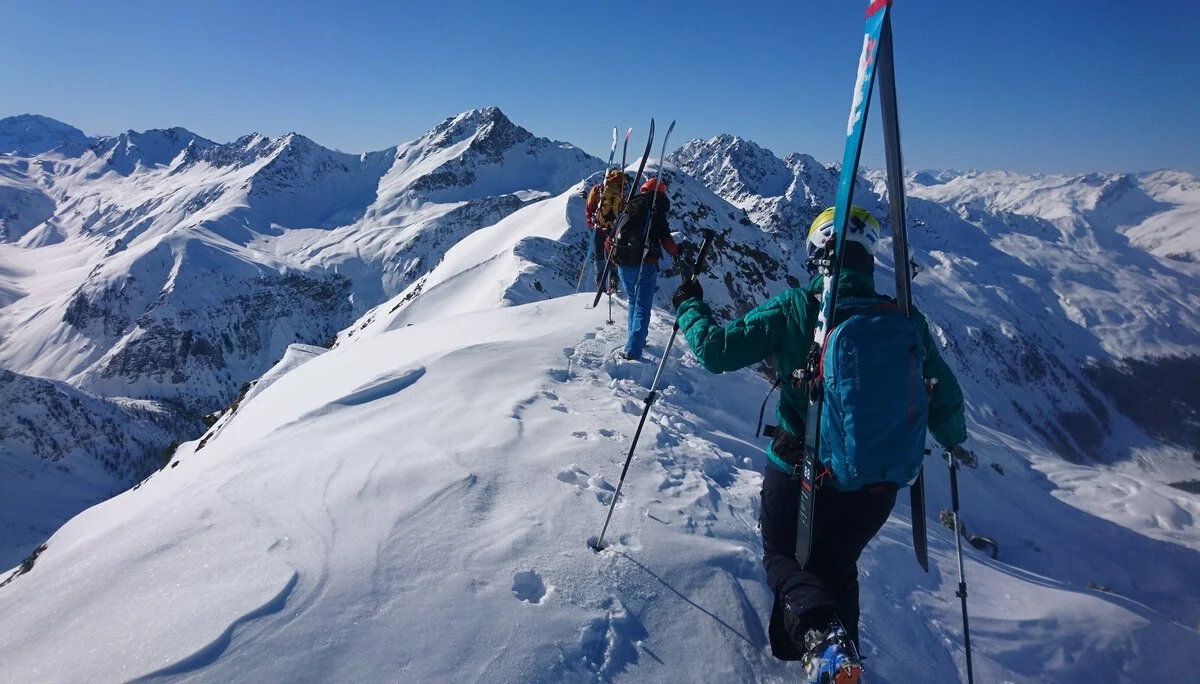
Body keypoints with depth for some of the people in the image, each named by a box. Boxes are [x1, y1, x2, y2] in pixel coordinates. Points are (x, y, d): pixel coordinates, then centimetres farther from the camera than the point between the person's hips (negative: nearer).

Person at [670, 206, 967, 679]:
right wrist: (954, 440, 28)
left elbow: (717, 350, -13)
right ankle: (843, 656, 33)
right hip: (877, 486, 4)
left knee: (783, 556, 20)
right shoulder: (906, 319, -5)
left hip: (800, 473, -3)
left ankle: (820, 634, -8)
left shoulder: (794, 309, -14)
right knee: (837, 567, 28)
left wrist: (689, 306, 7)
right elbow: (945, 396, 5)